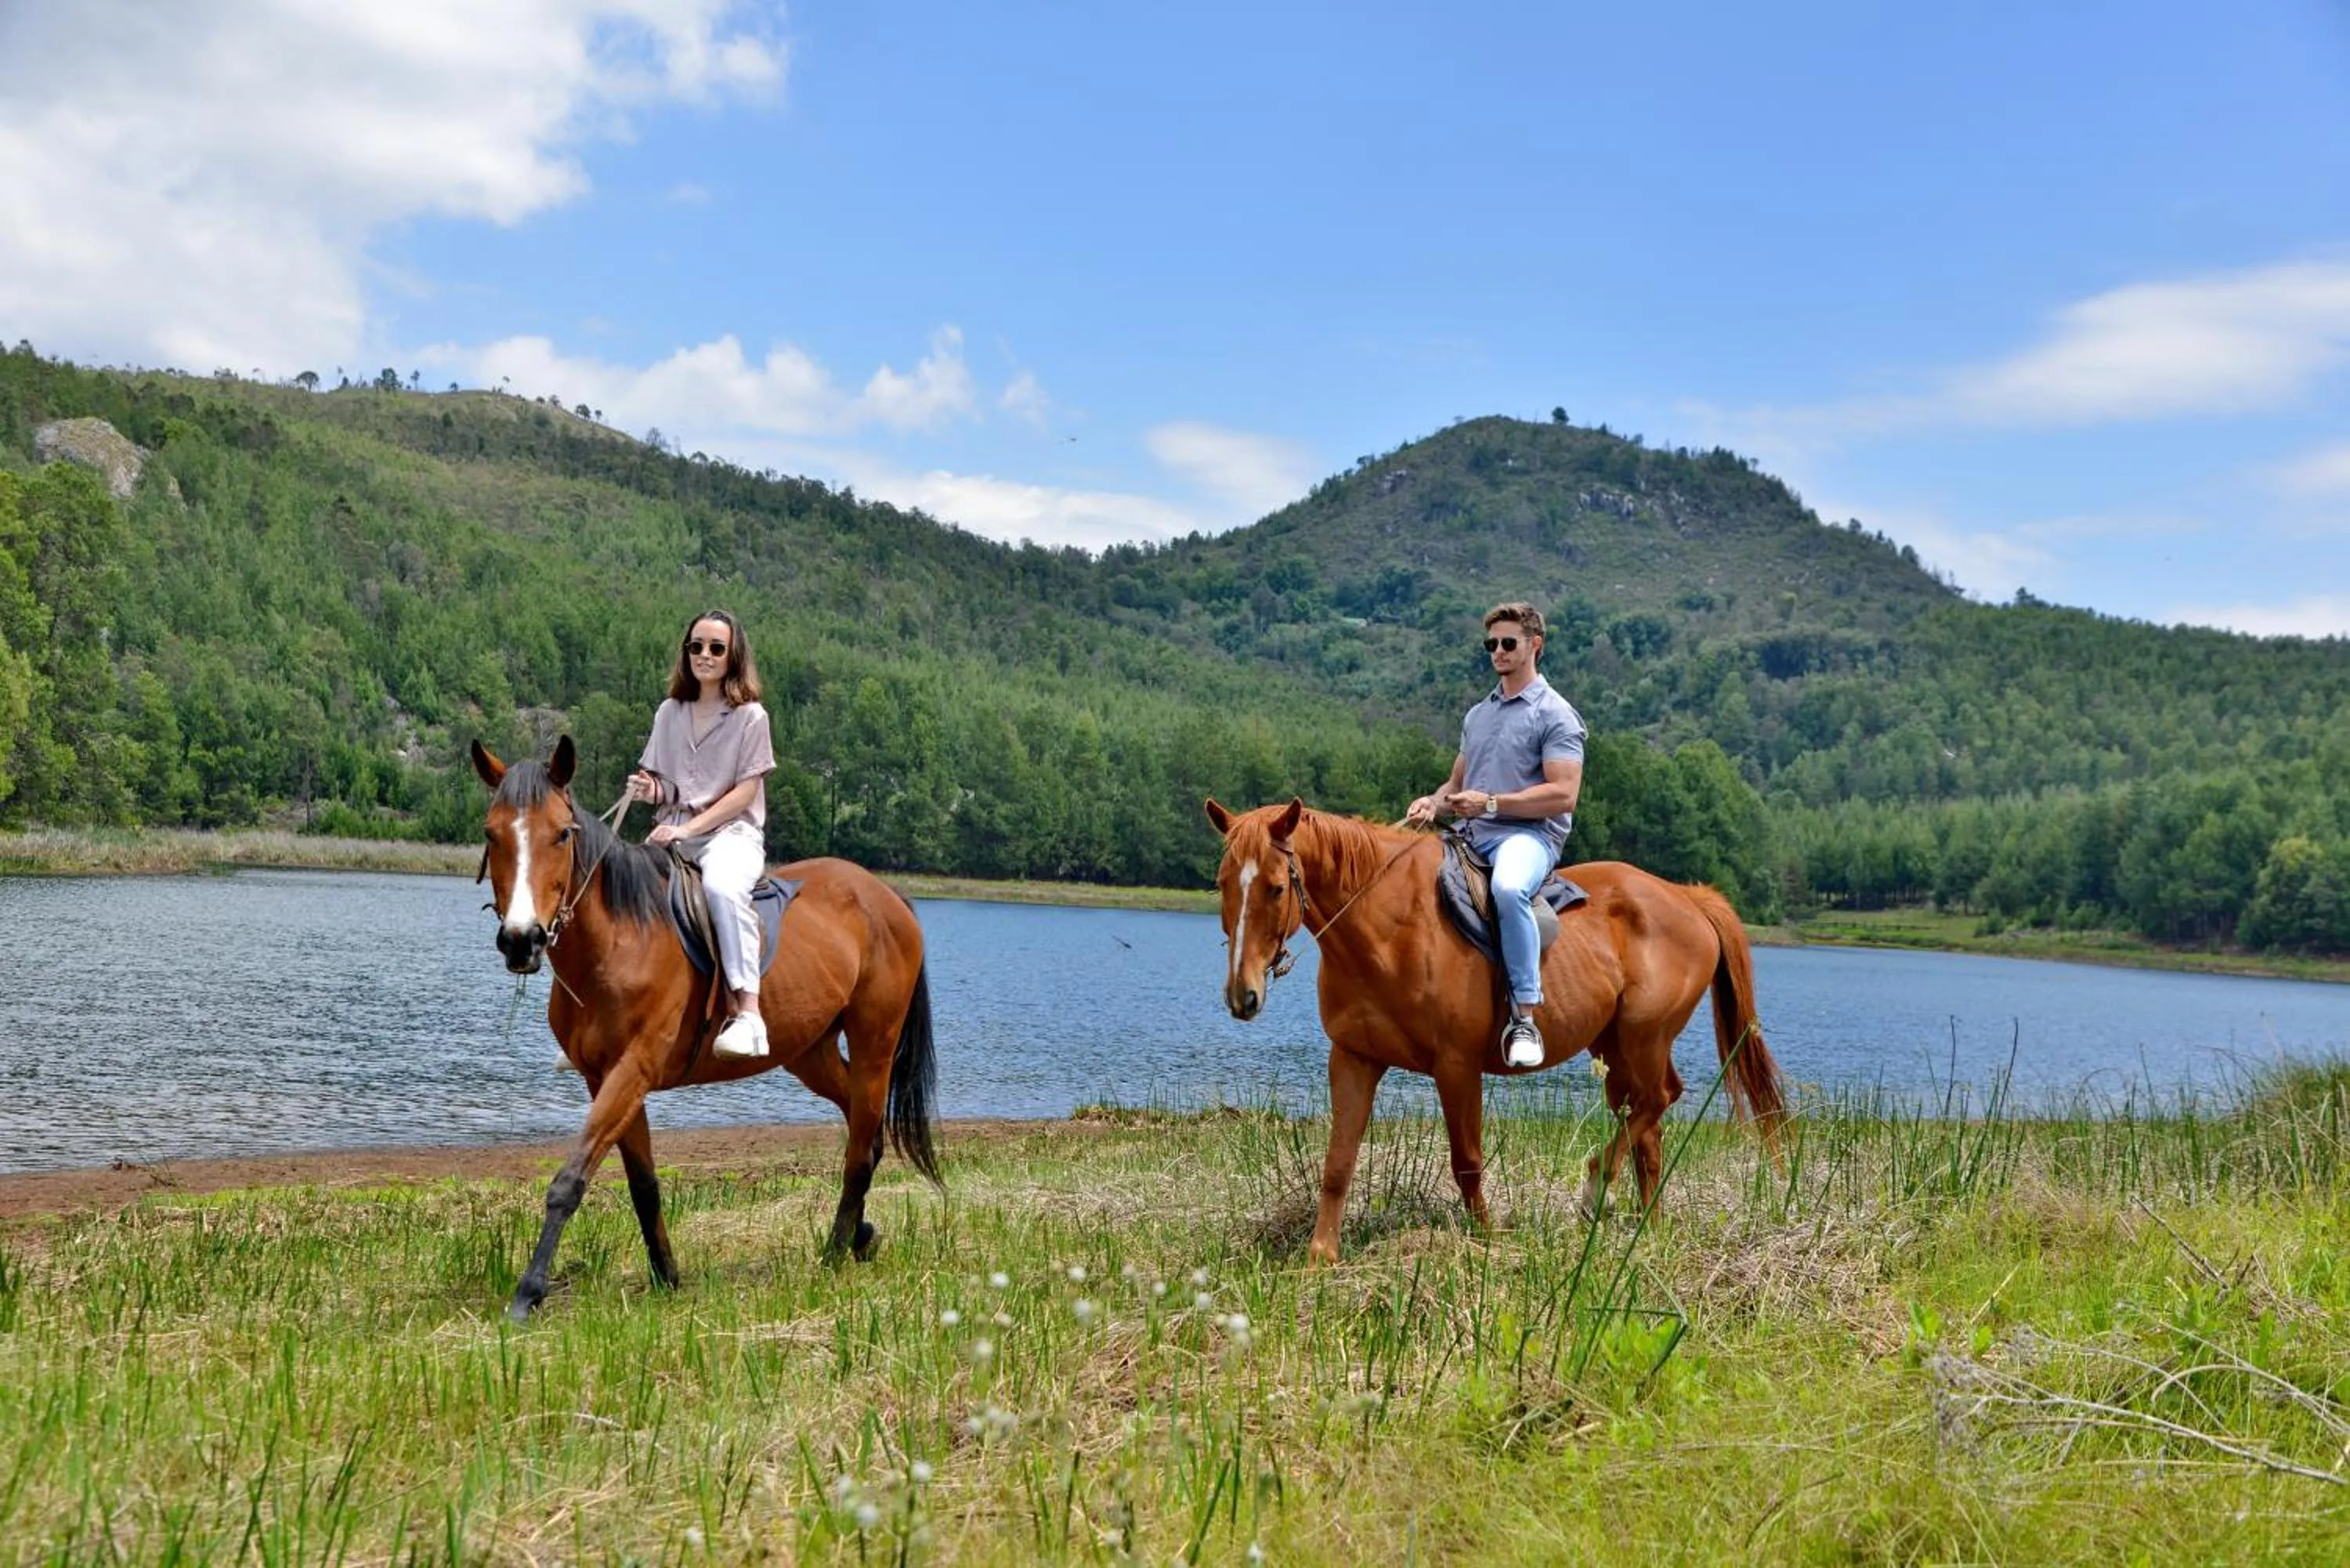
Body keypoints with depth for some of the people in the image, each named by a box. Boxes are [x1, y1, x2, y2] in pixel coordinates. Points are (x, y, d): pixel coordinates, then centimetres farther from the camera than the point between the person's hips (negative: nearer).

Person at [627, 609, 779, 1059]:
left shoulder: (751, 717, 1)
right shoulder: (669, 713, 14)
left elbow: (746, 791, -6)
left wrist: (690, 828, -16)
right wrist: (649, 790, -5)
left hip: (731, 830, -5)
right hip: (672, 830, 5)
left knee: (722, 887, -38)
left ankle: (749, 1013, -43)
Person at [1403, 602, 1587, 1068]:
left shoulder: (1555, 715, -1)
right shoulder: (1478, 715, 23)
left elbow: (1563, 795, -11)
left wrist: (1491, 802, -18)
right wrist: (1434, 802, 4)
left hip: (1528, 835, -8)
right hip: (1471, 836, 8)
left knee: (1509, 889, -41)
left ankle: (1525, 1018, -36)